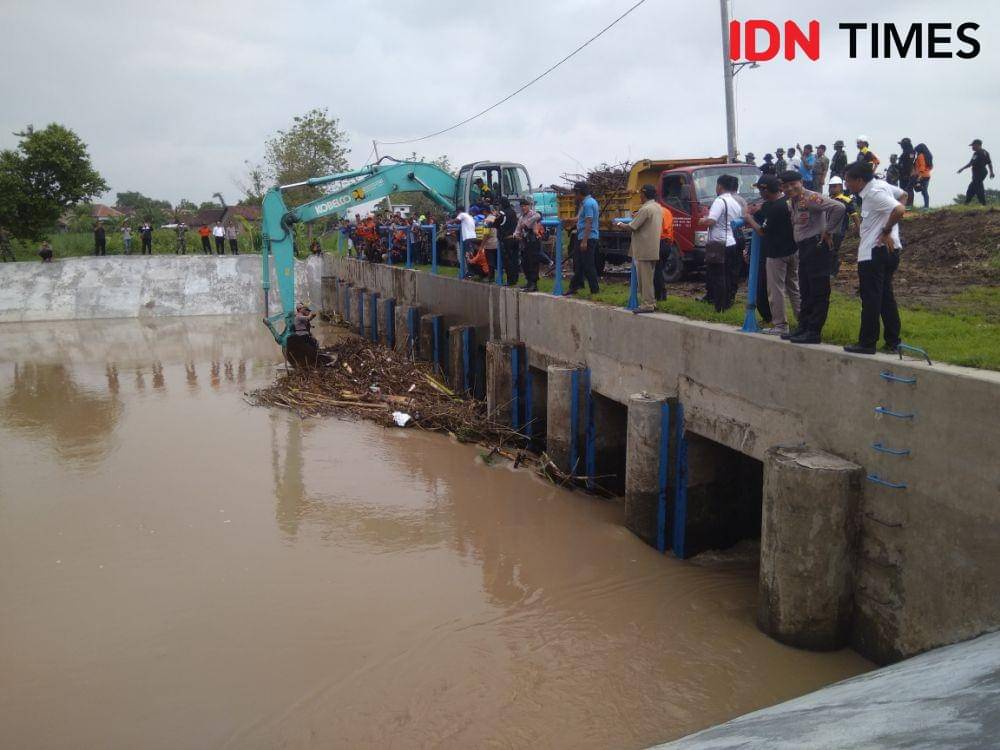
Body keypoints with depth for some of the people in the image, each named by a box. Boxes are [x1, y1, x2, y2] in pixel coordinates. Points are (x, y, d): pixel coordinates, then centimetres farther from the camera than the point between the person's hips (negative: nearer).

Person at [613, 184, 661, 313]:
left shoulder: (645, 209, -17)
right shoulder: (657, 207, 13)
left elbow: (632, 227, -15)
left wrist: (621, 225, 2)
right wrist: (637, 216, 18)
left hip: (644, 250, -9)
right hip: (653, 249, 9)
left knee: (644, 278, -5)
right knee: (649, 278, 15)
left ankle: (647, 305, -4)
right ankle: (651, 303, 20)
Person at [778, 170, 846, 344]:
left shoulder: (811, 198, -14)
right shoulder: (791, 202, 14)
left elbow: (838, 207, -24)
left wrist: (827, 230, -17)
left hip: (816, 246, -10)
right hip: (803, 248, 10)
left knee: (819, 292, -6)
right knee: (805, 292, 15)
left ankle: (814, 332, -5)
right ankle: (803, 328, 23)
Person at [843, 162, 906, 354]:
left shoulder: (874, 193, -18)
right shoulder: (882, 185, 11)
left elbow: (899, 209, -29)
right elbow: (903, 194, 27)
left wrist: (886, 231, -16)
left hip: (874, 252, -10)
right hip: (887, 250, 10)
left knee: (870, 299, -4)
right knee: (886, 297, 14)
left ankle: (867, 343, 1)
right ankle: (893, 342, 19)